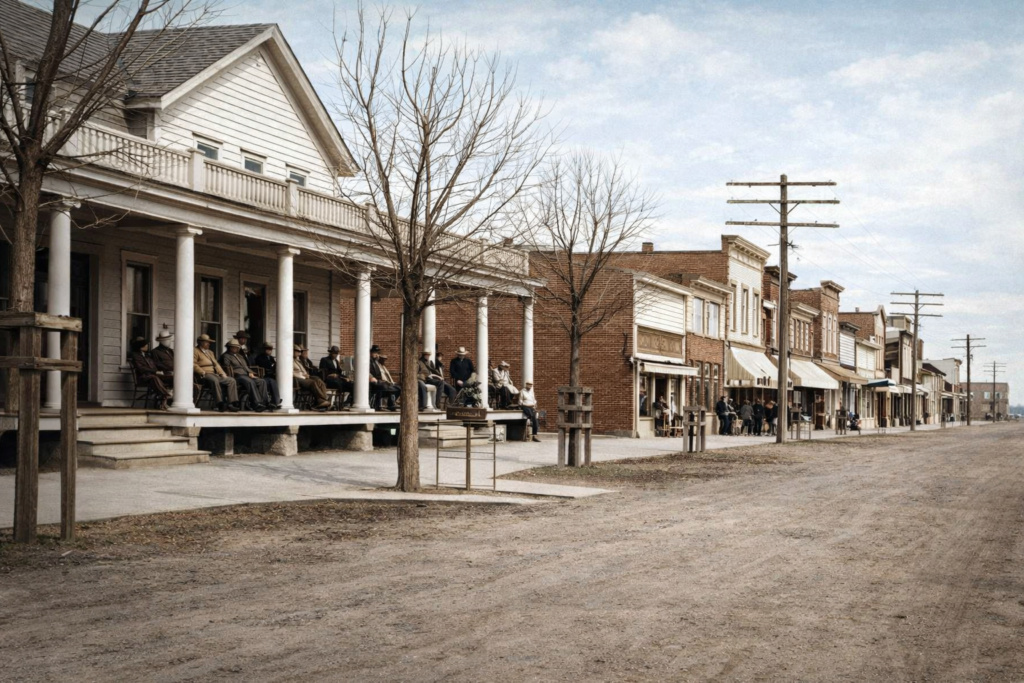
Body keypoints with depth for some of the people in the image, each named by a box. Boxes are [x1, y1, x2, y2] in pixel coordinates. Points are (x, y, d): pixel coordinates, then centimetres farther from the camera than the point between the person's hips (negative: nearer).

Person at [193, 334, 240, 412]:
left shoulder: (210, 352, 31)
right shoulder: (195, 351, 5)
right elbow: (193, 364, -8)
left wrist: (223, 373, 8)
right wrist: (203, 372, -19)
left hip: (214, 375, 8)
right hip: (203, 376, -8)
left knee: (232, 380, -13)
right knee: (214, 380, -40)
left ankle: (231, 404, -25)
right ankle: (220, 404, -43)